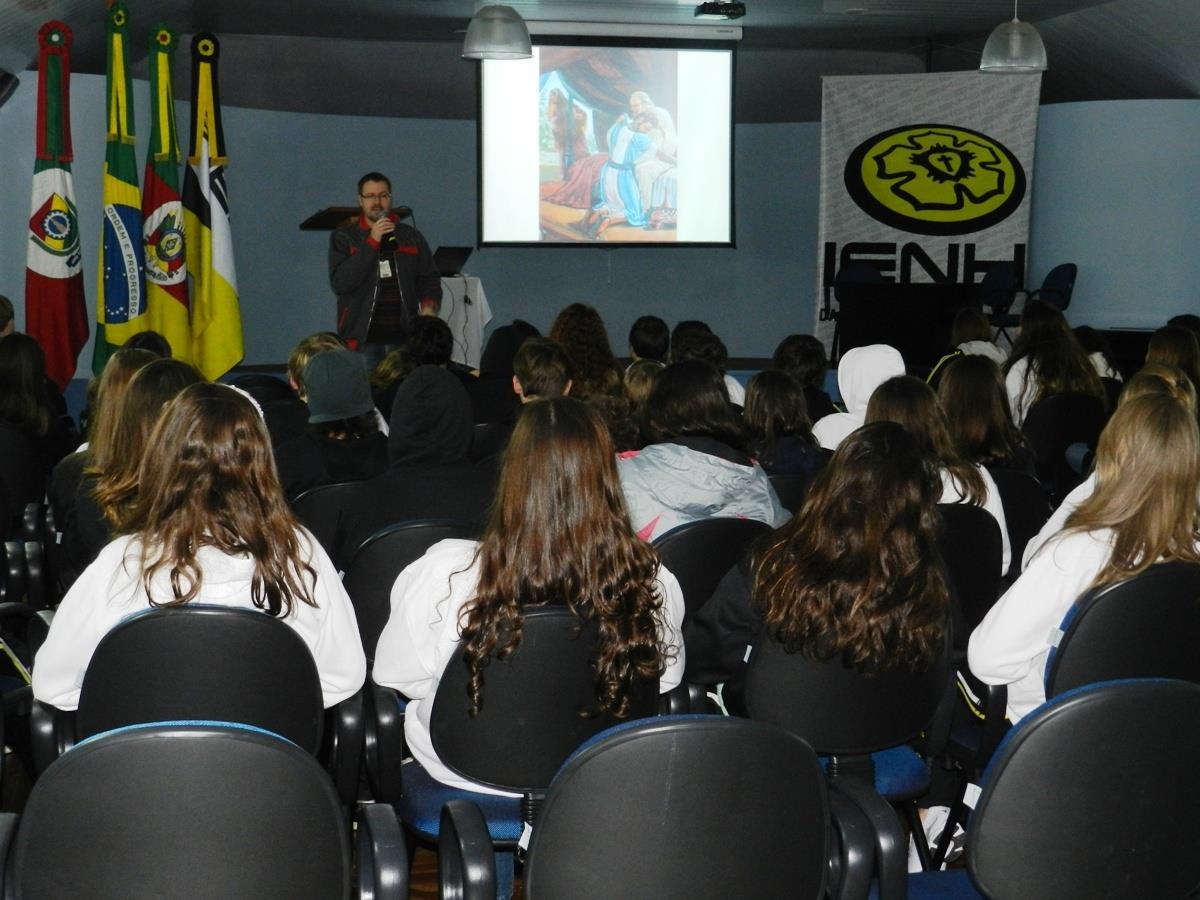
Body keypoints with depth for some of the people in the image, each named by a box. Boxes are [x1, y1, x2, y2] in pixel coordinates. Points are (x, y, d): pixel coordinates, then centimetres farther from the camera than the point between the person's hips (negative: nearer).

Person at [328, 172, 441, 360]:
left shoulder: (412, 237, 13)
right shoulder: (343, 237, 5)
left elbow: (429, 279, 15)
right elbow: (339, 283, -8)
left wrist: (429, 306, -7)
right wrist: (372, 242, -12)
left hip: (403, 338, 2)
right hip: (361, 340, -2)